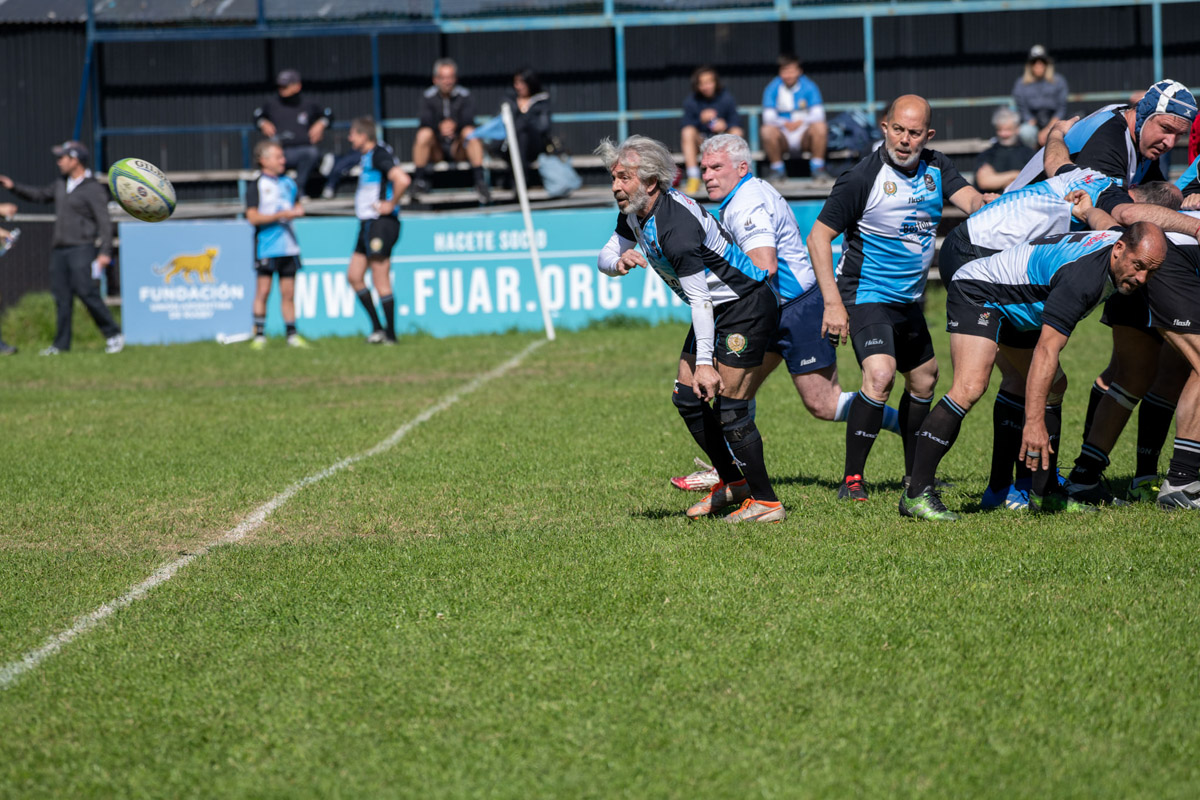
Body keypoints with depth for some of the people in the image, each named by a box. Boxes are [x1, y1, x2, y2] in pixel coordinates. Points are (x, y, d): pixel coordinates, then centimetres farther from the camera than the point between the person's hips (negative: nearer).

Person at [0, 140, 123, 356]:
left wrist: (105, 251, -20)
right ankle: (61, 343, 7)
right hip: (59, 249, 7)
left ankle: (114, 336, -10)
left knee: (86, 291, -17)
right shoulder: (61, 185, 15)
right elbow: (39, 195, 29)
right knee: (61, 296, 4)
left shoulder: (93, 189, -8)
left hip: (82, 249, -7)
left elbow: (104, 222, -12)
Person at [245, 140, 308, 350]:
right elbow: (253, 217, -11)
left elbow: (296, 205, 26)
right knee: (263, 291, -5)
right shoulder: (256, 186, -4)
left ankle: (292, 334, 10)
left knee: (288, 292, 6)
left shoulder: (288, 183, 13)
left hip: (288, 244, 5)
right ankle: (259, 335, 1)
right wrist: (280, 215, -16)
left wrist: (297, 211, 3)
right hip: (266, 245, -5)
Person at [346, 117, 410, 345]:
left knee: (381, 282, -5)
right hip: (368, 223, 10)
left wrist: (391, 204, -19)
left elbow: (402, 180, -30)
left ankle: (390, 334, 2)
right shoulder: (367, 156, 15)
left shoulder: (379, 154, -16)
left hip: (381, 223, -10)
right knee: (354, 275, 11)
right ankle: (377, 327, 15)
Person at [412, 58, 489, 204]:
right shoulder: (428, 97, 0)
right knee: (423, 134, -30)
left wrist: (454, 125, -37)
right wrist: (440, 127, -35)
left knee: (470, 132, -30)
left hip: (459, 149, 0)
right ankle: (421, 180, -19)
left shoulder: (465, 96, -1)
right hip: (436, 150, 0)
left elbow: (468, 121, -16)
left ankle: (480, 180, -31)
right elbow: (425, 122, -15)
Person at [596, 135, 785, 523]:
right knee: (687, 399, 10)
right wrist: (619, 262, -16)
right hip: (717, 309, 10)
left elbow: (700, 300, -29)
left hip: (747, 306, -10)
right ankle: (733, 483, 24)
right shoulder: (634, 214, 0)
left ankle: (766, 502, -1)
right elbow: (605, 258, 9)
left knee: (729, 410, -12)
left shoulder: (675, 226, -29)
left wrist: (705, 363, -31)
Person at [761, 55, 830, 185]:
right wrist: (784, 124, -23)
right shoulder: (773, 89, -1)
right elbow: (768, 117, -8)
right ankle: (777, 169, -13)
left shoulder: (808, 87, -1)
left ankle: (817, 169, -17)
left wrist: (801, 122, -22)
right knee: (767, 130, -30)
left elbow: (818, 114, -8)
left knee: (820, 127, -29)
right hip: (783, 139, 0)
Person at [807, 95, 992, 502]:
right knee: (880, 373, -26)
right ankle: (852, 479, -21)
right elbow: (819, 236, -15)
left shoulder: (936, 168, 1)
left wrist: (984, 203, -39)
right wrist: (833, 302, -22)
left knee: (924, 378, 19)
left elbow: (971, 201, -13)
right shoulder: (863, 178, -18)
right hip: (867, 296, -8)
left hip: (909, 300, 8)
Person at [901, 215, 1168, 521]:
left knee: (1052, 389, 11)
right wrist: (1034, 423, -43)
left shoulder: (1123, 240, -11)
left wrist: (1088, 210, 38)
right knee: (970, 387, -27)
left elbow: (1106, 220, 16)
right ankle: (916, 493, -29)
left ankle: (1044, 493, 18)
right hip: (978, 292, -10)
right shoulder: (1083, 276, -37)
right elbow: (1046, 350, -40)